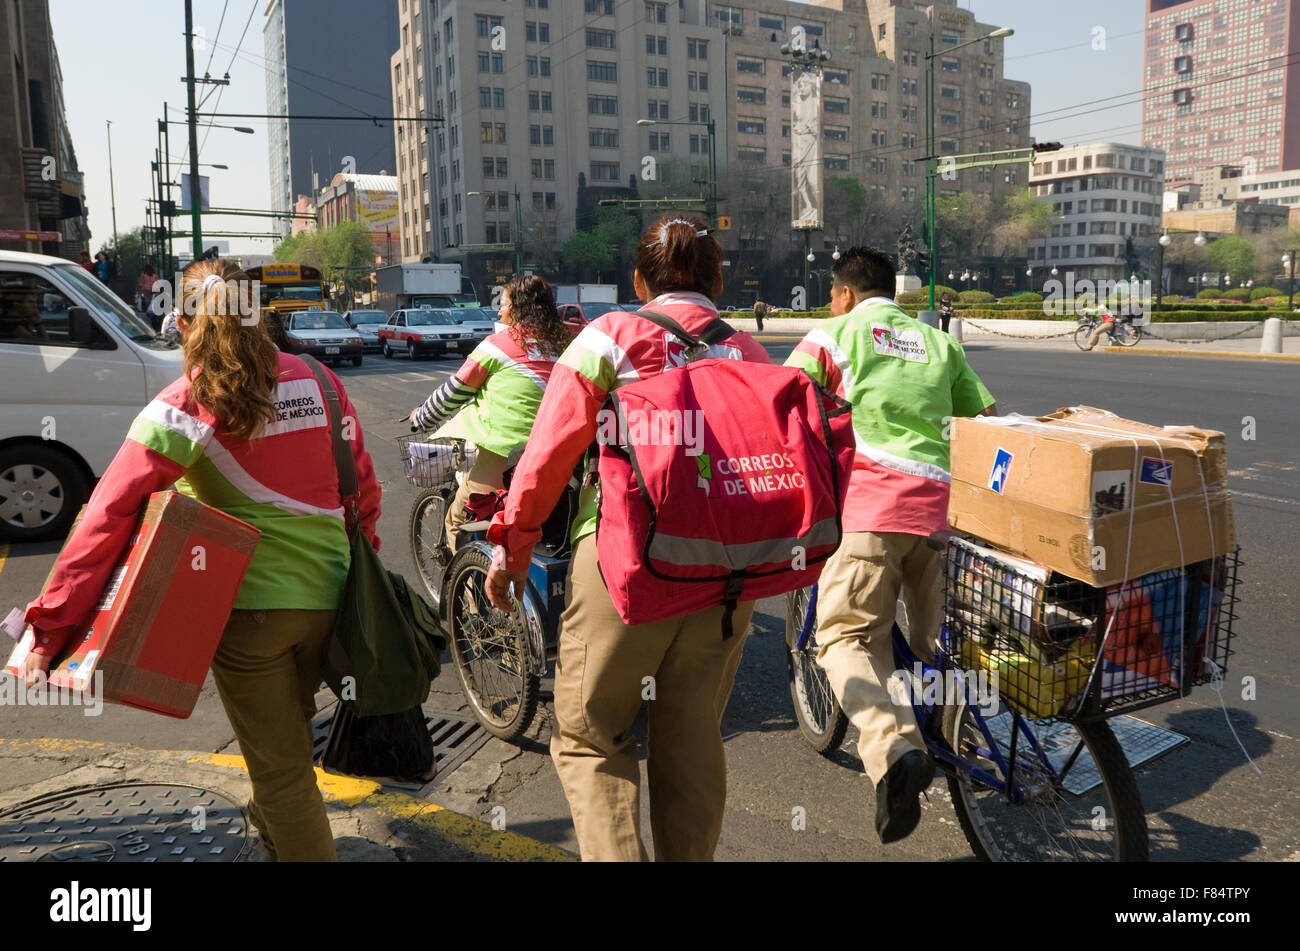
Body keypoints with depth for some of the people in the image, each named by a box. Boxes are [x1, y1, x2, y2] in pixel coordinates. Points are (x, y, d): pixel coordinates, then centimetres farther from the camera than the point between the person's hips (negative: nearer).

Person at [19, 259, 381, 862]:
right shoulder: (318, 382, -1)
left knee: (279, 765, 11)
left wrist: (50, 627, -15)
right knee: (292, 725, 30)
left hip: (249, 606, -5)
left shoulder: (179, 412, -12)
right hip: (328, 592, 5)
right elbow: (362, 487, 5)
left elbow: (107, 518, -17)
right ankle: (272, 821, 55)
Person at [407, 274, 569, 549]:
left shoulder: (500, 343, -3)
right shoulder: (561, 344, 10)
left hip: (504, 453, -5)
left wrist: (420, 418, 20)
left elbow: (455, 392, 3)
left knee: (457, 521, 10)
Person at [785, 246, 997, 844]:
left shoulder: (835, 333, 12)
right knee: (938, 641, 19)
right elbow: (988, 421, 25)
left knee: (846, 638, -5)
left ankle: (894, 752, -26)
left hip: (874, 500, -5)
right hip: (944, 502, 5)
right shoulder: (939, 342, 25)